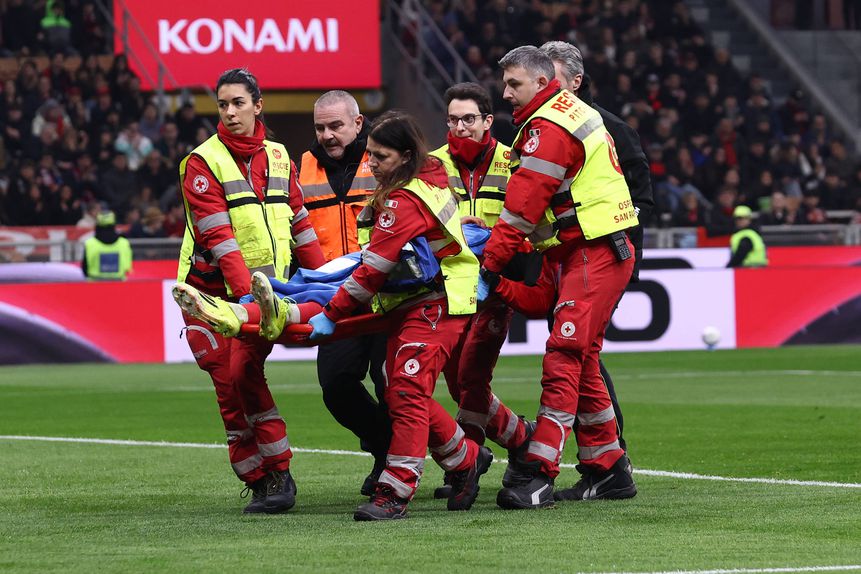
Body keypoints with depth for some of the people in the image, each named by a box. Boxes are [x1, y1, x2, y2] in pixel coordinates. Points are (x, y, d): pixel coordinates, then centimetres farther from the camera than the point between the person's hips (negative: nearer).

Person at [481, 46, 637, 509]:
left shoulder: (550, 127, -13)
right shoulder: (576, 113, 20)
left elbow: (522, 205, -16)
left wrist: (490, 266, -14)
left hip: (593, 255, -11)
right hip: (603, 253, 11)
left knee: (564, 359, -15)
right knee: (581, 363, 14)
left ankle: (540, 475, -20)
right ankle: (608, 468, 20)